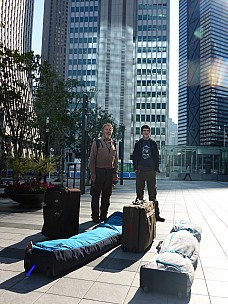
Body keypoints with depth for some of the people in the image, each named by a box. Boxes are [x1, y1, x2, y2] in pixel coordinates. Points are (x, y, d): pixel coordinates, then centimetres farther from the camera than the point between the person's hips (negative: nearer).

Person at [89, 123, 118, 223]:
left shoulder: (113, 144, 14)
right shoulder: (97, 142, 0)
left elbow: (116, 159, 17)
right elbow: (92, 159, -4)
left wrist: (115, 173, 10)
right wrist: (93, 173, -10)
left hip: (110, 172, 5)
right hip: (99, 172, -4)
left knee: (106, 195, 10)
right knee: (96, 195, 2)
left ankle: (103, 216, 22)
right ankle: (95, 217, 13)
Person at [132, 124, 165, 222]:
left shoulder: (153, 143, 11)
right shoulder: (138, 144, 11)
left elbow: (157, 157, 10)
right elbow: (135, 156, 9)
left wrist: (156, 169, 2)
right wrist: (135, 168, -1)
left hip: (151, 171, 0)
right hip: (140, 171, 0)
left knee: (153, 193, 1)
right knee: (139, 192, 4)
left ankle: (156, 214, 4)